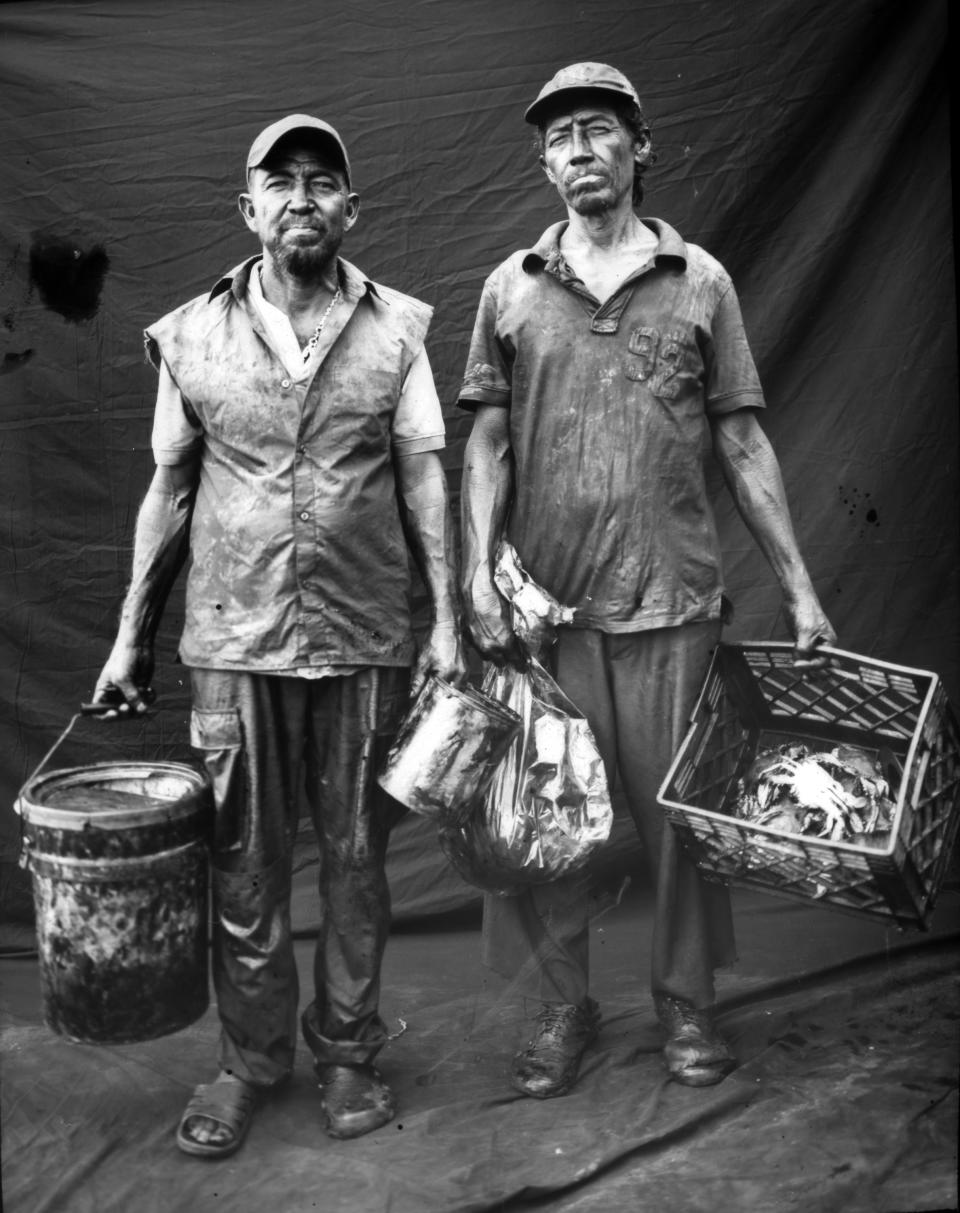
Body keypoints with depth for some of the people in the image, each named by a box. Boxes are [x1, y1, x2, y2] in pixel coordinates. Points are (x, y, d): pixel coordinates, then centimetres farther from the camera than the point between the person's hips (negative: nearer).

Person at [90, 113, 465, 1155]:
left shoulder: (394, 329, 3)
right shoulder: (192, 336, 5)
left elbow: (423, 478, 1)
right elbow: (169, 490, 9)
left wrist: (447, 619, -6)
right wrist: (131, 635, 7)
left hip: (365, 640, 0)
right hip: (232, 640, 1)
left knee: (355, 858, 9)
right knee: (244, 866, 8)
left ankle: (348, 1052, 26)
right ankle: (250, 1059, 25)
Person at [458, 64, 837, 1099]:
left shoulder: (698, 281, 6)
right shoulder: (512, 288, 8)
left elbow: (743, 442, 5)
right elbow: (486, 442, 5)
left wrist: (797, 585, 2)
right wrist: (477, 571, -7)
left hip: (673, 594, 0)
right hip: (547, 597, 1)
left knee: (679, 811, 7)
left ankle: (687, 1004, 27)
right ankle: (562, 1006, 24)